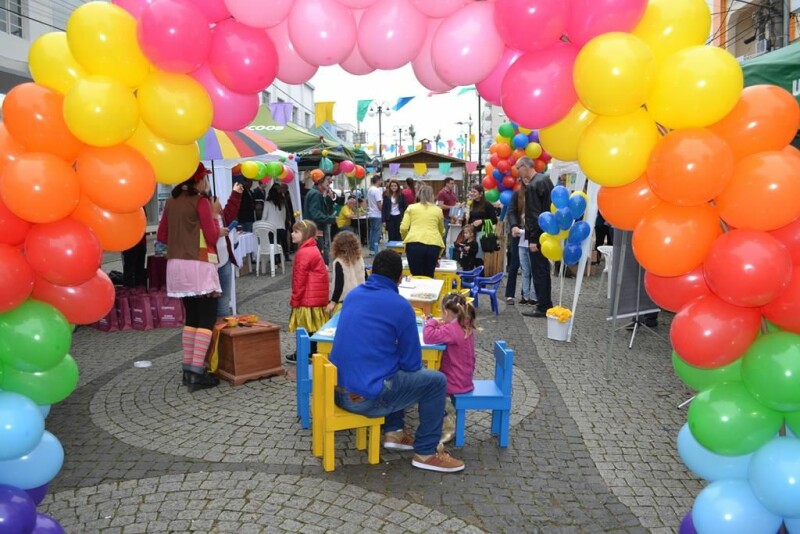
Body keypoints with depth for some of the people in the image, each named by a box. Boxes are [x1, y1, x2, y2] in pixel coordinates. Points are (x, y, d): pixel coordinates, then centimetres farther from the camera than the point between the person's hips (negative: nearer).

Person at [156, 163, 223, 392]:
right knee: (207, 318, -3)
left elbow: (162, 236, 15)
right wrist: (220, 231, 9)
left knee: (192, 316, 15)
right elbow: (211, 236, -11)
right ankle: (197, 373, -9)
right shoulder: (200, 201, -9)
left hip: (176, 264, 7)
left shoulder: (171, 201, 11)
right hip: (198, 265, -7)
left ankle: (188, 369, 15)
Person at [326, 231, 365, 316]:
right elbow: (362, 280, 11)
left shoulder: (339, 262, -11)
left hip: (343, 301, -6)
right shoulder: (359, 260, 4)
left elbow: (339, 284, -13)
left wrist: (332, 302, -7)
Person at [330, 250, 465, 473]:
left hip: (338, 389, 8)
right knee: (436, 381, 7)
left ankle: (394, 432, 30)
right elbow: (412, 364, -4)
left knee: (397, 371, 30)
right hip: (366, 397, -7)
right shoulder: (401, 306, -11)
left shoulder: (352, 295, 8)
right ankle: (425, 452, 16)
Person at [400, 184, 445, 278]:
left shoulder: (411, 207, 16)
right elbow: (442, 231, 33)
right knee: (429, 277, 8)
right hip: (433, 245, 1)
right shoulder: (438, 210, 21)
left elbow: (403, 228, 6)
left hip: (414, 243, -1)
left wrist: (405, 239, 26)